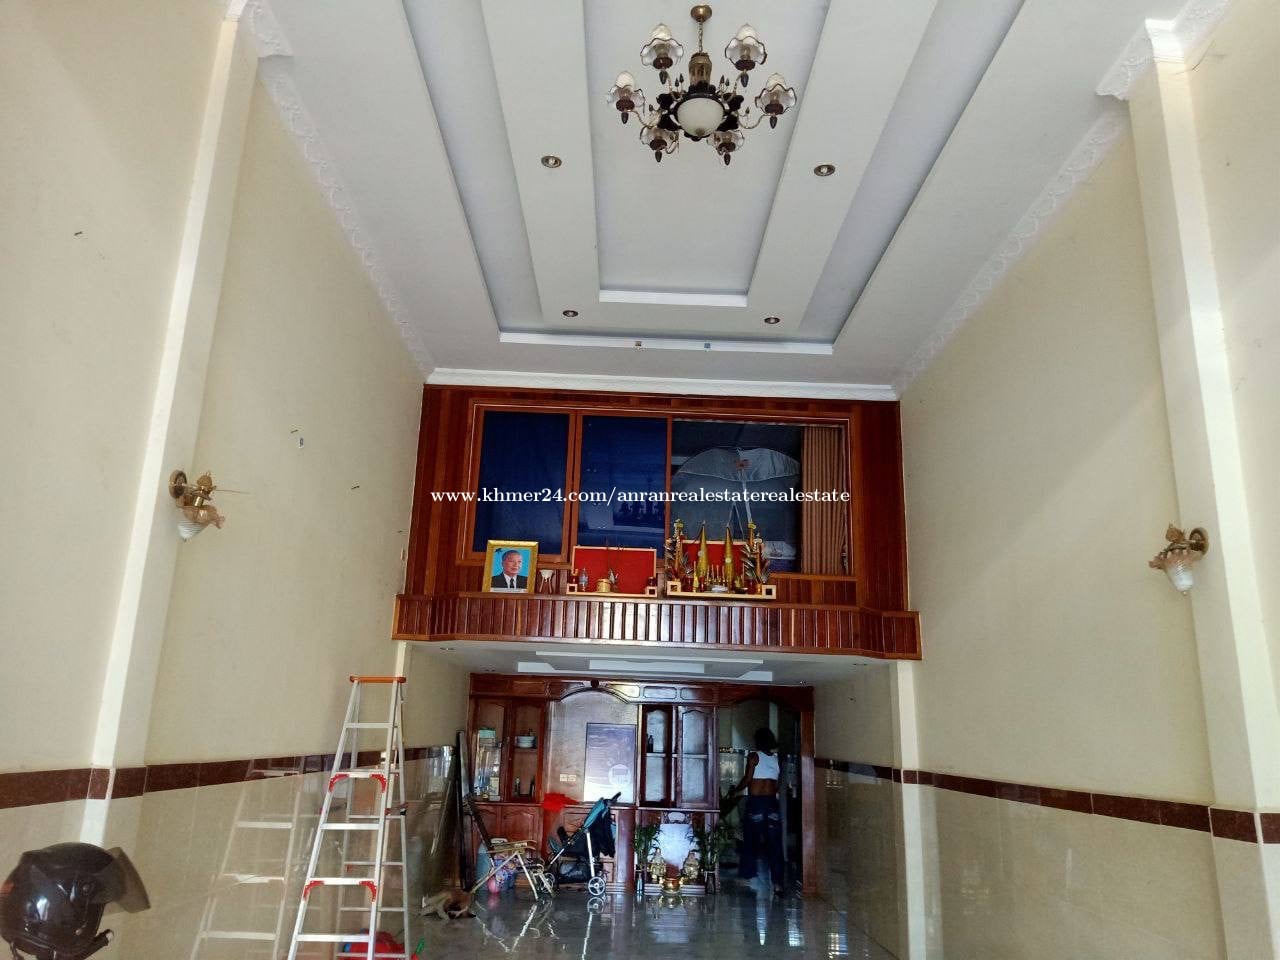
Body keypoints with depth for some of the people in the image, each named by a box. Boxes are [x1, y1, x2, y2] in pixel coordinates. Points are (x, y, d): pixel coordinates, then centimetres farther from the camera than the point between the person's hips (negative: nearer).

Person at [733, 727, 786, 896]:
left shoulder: (754, 756, -4)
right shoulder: (776, 757, 9)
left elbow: (748, 779, -8)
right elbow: (777, 786, 9)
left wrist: (736, 789, 7)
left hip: (755, 803, -3)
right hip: (772, 803, 4)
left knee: (751, 842, 7)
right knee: (774, 845, 4)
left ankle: (747, 878, 10)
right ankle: (778, 884, 1)